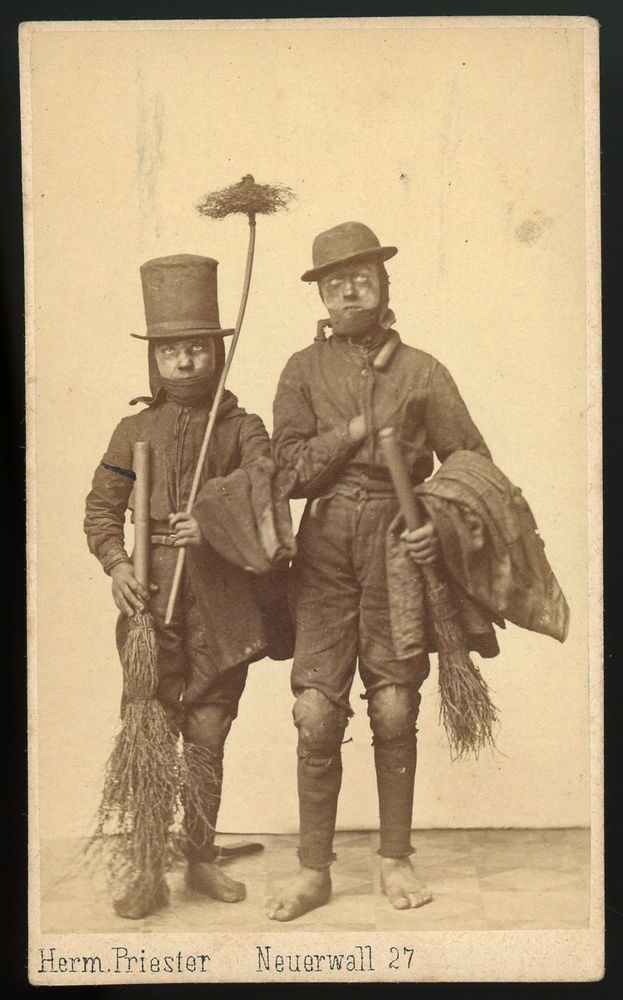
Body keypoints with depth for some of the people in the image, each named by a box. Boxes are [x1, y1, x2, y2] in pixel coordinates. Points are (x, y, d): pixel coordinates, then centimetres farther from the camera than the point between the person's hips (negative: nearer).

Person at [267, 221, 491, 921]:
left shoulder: (421, 371, 8)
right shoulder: (304, 370, 7)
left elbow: (472, 462, 7)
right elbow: (291, 468, -3)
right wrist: (364, 426, -8)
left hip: (398, 545, 0)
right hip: (324, 547, 0)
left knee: (395, 711, 4)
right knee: (316, 713, -3)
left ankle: (396, 859, 21)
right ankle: (313, 870, 12)